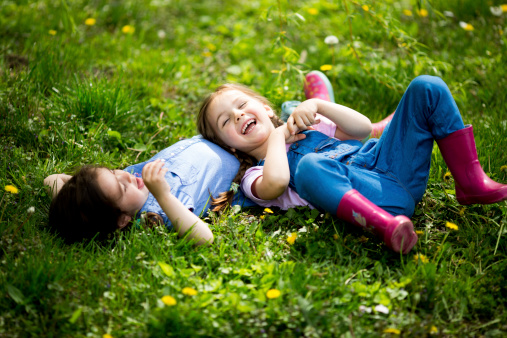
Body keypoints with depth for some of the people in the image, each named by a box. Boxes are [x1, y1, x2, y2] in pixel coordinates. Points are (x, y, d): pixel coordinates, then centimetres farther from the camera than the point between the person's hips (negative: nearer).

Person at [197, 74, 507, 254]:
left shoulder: (307, 127, 32)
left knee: (427, 88, -6)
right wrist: (278, 135, 3)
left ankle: (471, 183, -8)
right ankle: (387, 225, -50)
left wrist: (318, 106, 9)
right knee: (310, 165, -37)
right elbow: (276, 181, -14)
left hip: (391, 163, 6)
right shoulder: (256, 176, 13)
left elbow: (363, 128, 20)